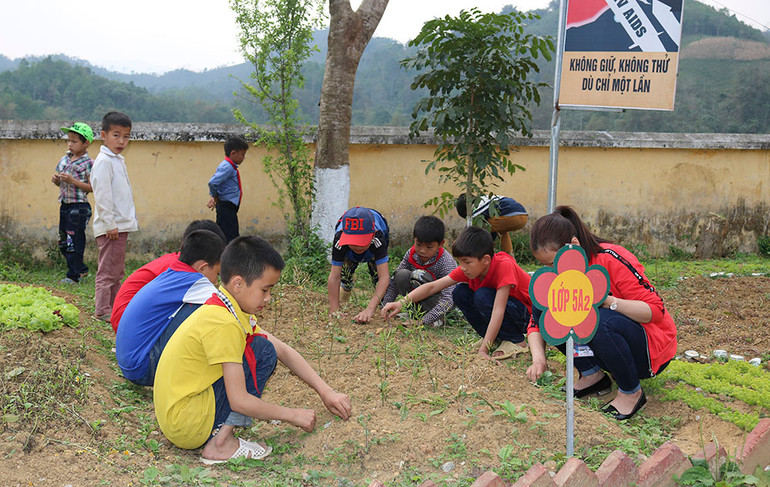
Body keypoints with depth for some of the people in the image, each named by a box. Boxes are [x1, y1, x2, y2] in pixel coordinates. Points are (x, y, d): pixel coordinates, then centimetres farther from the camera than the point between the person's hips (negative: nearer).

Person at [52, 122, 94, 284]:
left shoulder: (88, 163, -11)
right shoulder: (65, 159, 10)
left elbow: (92, 187, -16)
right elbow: (59, 182, 19)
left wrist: (73, 181, -22)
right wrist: (55, 179, -3)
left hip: (79, 207, -8)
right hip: (65, 205, 8)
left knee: (74, 242, -2)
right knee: (63, 242, 15)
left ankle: (73, 275, 9)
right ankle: (81, 268, 29)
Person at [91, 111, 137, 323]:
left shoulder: (118, 160, 17)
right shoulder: (103, 161, -12)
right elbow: (102, 195, -18)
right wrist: (110, 224, -20)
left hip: (121, 225, 10)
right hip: (111, 226, -10)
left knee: (118, 270, 15)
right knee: (108, 269, -5)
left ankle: (115, 307, 22)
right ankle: (102, 309, 0)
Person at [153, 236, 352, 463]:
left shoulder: (229, 309, 7)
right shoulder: (223, 325, -23)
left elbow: (283, 350, 10)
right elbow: (239, 400, -23)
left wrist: (325, 392, 5)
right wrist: (292, 415, -11)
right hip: (185, 425, -10)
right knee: (263, 351, -13)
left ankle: (217, 433, 9)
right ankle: (221, 443, -12)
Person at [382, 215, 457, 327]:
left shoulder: (446, 262, -30)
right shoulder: (411, 254, -14)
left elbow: (448, 299, -38)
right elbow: (394, 281, -6)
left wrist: (425, 320, -48)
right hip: (421, 296, 5)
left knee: (419, 275, -32)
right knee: (402, 275, -22)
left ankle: (438, 318, -17)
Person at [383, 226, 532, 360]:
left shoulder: (504, 266, -31)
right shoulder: (468, 268, -12)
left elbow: (498, 310, -35)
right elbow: (432, 287, -13)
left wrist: (483, 349, -38)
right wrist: (402, 303, -25)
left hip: (528, 316, -7)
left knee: (483, 296, -30)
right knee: (460, 293, -10)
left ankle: (515, 341, -13)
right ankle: (493, 337, 0)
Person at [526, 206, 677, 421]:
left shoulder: (612, 259, -24)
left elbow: (656, 310, -24)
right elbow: (537, 321, -3)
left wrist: (606, 300, -37)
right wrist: (539, 359, -21)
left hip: (651, 348, -6)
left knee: (602, 321, -38)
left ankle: (632, 393, -14)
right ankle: (592, 375, -3)